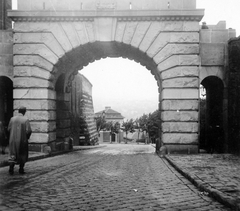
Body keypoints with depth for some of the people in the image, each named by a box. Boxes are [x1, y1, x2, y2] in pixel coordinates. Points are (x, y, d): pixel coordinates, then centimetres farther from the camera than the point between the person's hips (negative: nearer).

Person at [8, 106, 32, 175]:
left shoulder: (12, 119, -1)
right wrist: (27, 137, 4)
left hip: (13, 140, 3)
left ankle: (11, 167, -4)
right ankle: (21, 169, 17)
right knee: (22, 155, 13)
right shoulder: (25, 119, -11)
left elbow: (9, 129, 1)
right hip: (22, 140, -3)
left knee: (13, 154, 12)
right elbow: (28, 130, -15)